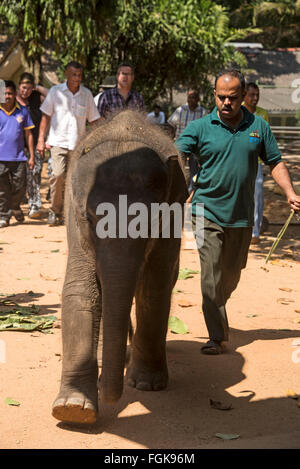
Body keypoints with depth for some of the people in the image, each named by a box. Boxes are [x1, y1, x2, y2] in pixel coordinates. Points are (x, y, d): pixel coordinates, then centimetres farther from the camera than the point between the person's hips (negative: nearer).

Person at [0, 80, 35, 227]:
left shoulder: (23, 112, 4)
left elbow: (28, 135, 9)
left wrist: (32, 156, 7)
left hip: (18, 157, 1)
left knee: (20, 188, 6)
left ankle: (15, 207, 34)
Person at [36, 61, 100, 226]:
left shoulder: (86, 94, 7)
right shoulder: (56, 91, 3)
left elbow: (94, 119, 13)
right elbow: (46, 116, 7)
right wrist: (41, 139, 1)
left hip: (79, 144, 2)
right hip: (58, 141, -2)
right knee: (58, 174, -18)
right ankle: (55, 211, -2)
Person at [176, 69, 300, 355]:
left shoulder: (258, 127, 5)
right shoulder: (200, 128, -2)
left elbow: (275, 162, 11)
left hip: (242, 216, 3)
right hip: (208, 212, -3)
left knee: (231, 275, 14)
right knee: (211, 274, -9)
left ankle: (216, 312, 41)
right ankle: (217, 335, -3)